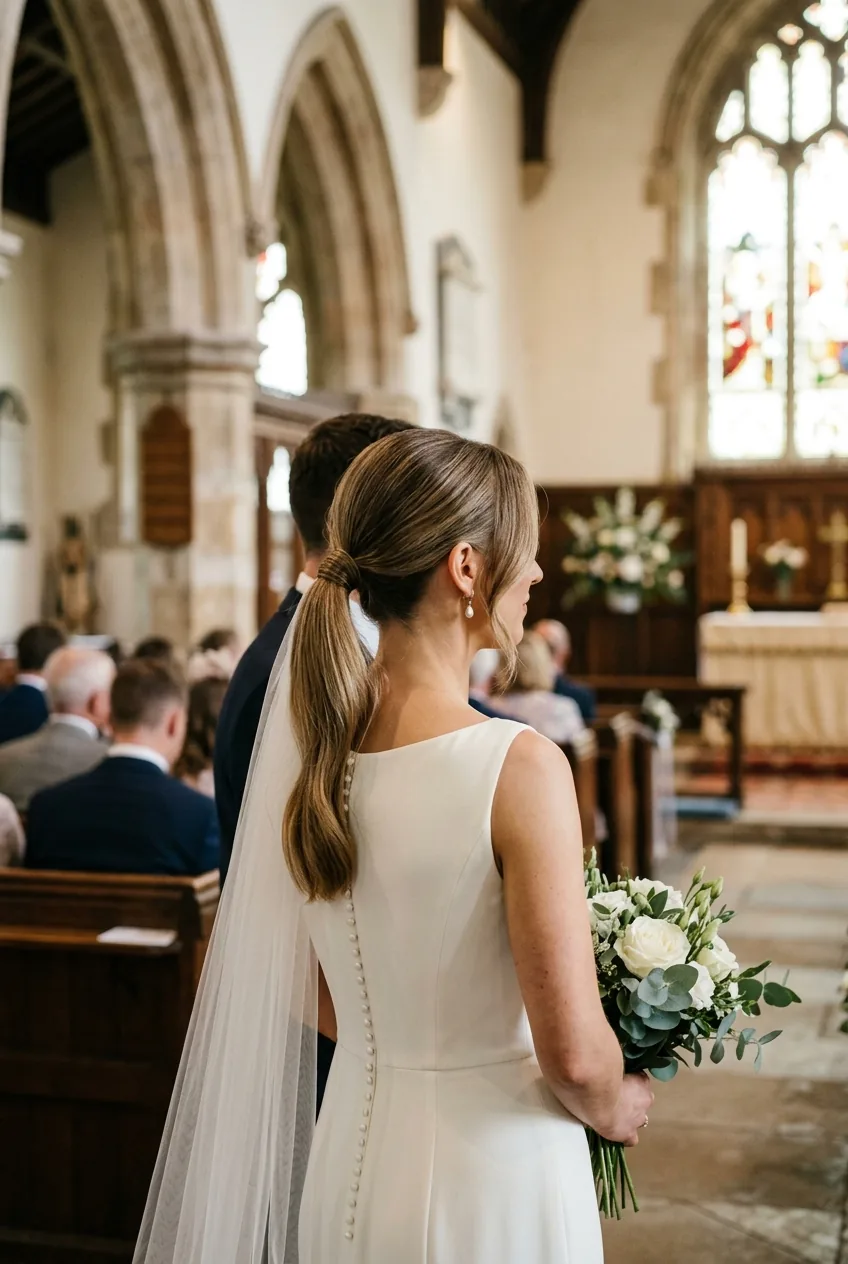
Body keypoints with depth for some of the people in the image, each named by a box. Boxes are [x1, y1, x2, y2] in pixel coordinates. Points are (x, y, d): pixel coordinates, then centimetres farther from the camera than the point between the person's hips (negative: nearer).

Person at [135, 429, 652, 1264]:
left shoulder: (310, 743, -4)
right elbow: (574, 1055, -20)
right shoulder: (519, 766, -23)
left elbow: (305, 997, 6)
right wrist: (614, 1111, 1)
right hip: (493, 1176, -5)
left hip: (352, 1162, 6)